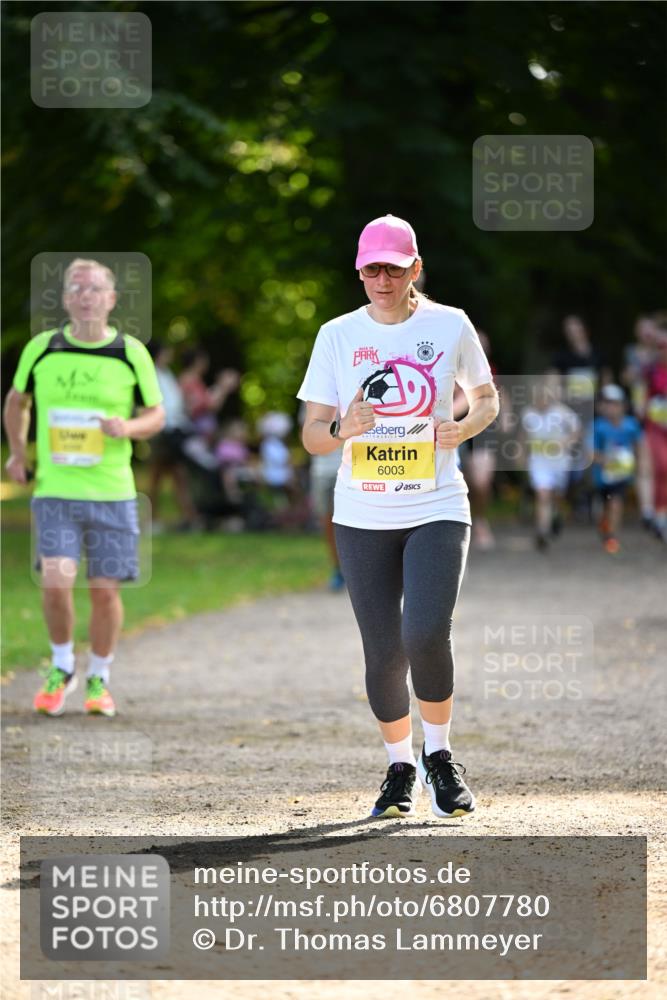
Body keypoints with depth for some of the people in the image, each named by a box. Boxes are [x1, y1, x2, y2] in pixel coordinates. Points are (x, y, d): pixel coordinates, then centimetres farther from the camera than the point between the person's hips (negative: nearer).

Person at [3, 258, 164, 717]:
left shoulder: (132, 353, 0)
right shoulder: (41, 348, 2)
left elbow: (156, 415, 7)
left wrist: (128, 427, -15)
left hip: (112, 492, 0)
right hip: (54, 490, 0)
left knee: (105, 589, 3)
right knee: (56, 582, -13)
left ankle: (99, 679, 22)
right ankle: (62, 668, 12)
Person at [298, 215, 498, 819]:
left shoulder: (450, 326, 1)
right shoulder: (338, 336, 3)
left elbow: (487, 397, 15)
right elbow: (312, 434, 4)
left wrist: (466, 426, -7)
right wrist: (343, 430, -19)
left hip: (437, 509, -1)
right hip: (362, 516, 2)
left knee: (427, 635, -19)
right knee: (383, 651, 2)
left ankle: (439, 756, 4)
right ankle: (399, 767, 22)